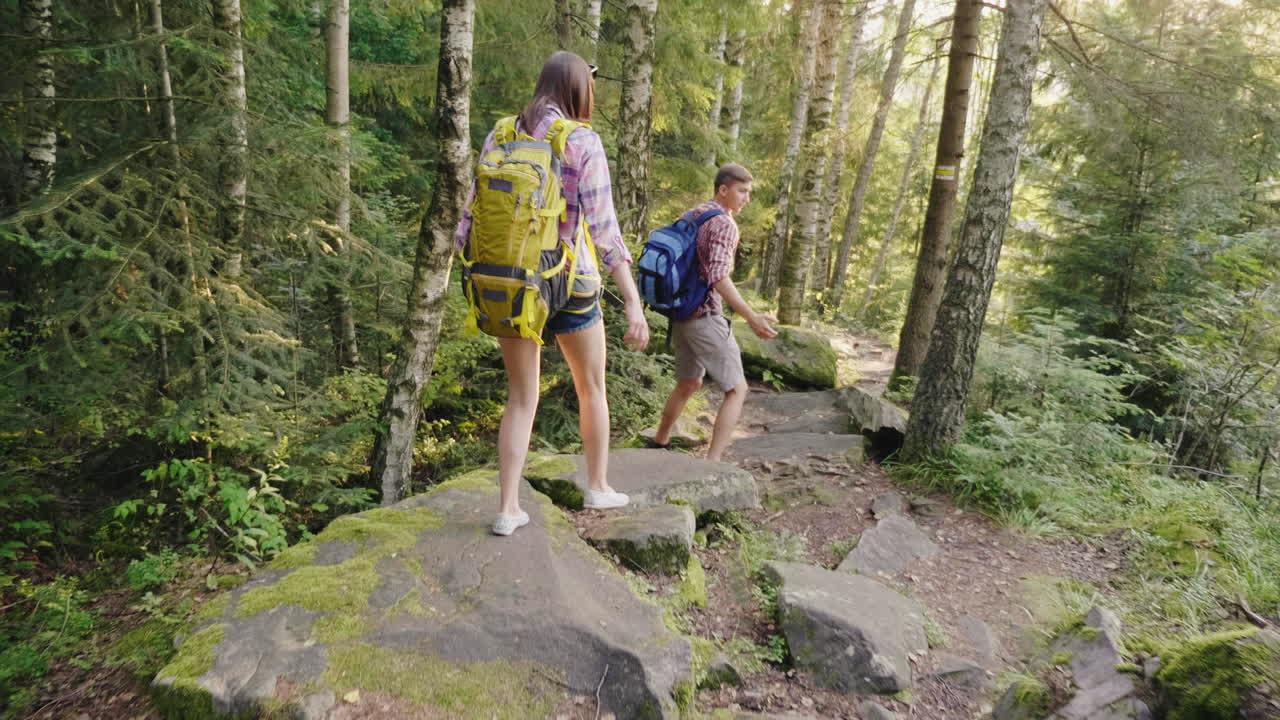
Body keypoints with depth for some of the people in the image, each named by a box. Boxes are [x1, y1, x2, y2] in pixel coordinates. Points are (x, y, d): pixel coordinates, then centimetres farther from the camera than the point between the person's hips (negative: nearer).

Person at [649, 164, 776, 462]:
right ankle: (712, 462, -9)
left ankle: (659, 444, 35)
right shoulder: (724, 224, -14)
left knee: (689, 383, 25)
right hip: (705, 317, -9)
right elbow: (718, 278, -25)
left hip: (681, 314, 9)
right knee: (737, 390, -2)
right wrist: (752, 317, -28)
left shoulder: (690, 216, 13)